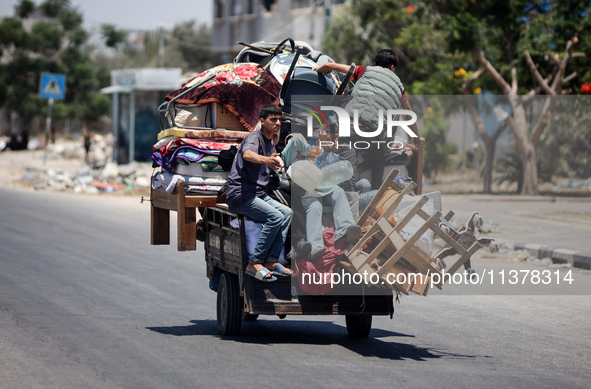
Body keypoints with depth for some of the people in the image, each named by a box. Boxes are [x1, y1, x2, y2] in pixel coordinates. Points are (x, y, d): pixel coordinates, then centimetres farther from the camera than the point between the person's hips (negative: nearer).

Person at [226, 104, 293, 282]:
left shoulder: (269, 142, 16)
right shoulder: (255, 137, -14)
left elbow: (275, 164, 36)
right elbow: (247, 154, -41)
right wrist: (266, 159, -60)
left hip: (258, 194, 10)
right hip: (240, 194, -10)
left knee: (287, 213, -5)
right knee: (275, 217, -25)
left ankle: (271, 261, -9)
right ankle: (254, 264, -23)